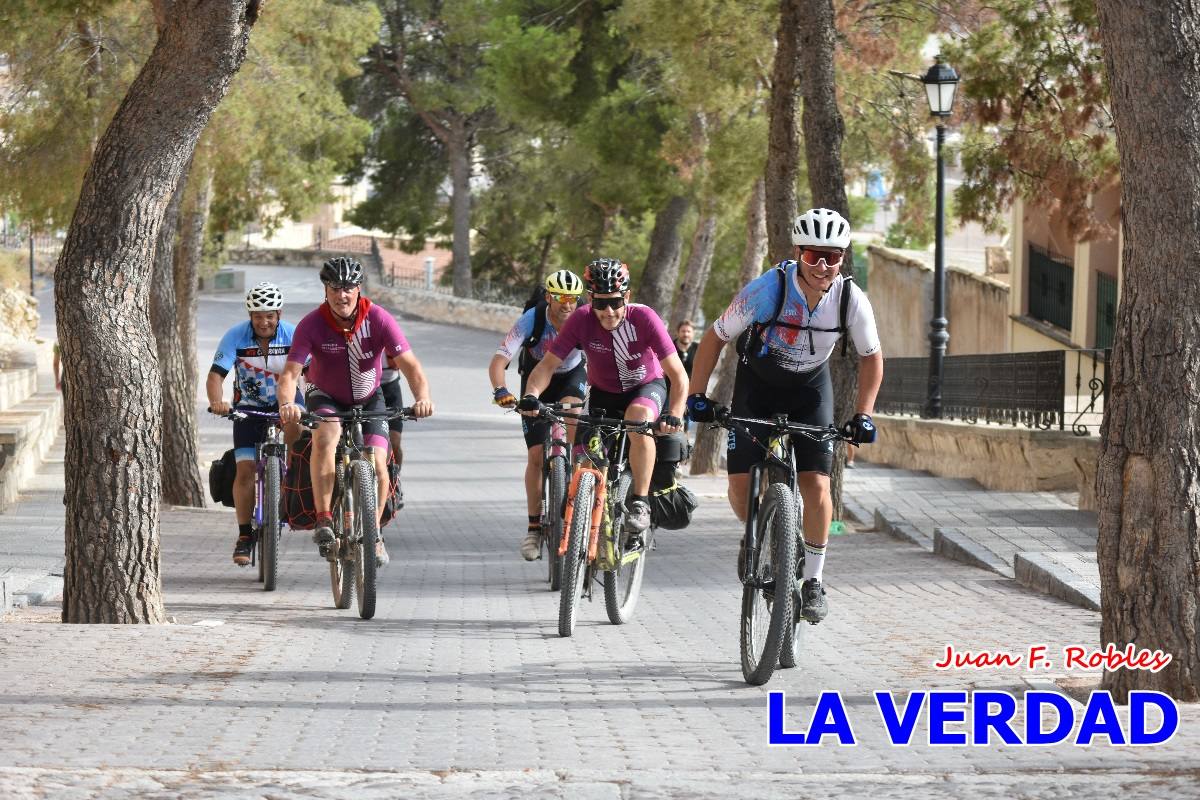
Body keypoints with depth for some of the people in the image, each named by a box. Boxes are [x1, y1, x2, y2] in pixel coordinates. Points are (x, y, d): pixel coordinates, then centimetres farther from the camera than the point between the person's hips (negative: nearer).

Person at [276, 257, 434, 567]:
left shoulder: (379, 320, -23)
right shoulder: (311, 325, -24)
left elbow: (410, 365, -29)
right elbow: (291, 372, -31)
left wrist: (422, 398, -48)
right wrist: (286, 404, -52)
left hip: (368, 398, 2)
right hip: (326, 396, -2)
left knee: (377, 464, -14)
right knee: (326, 437, -34)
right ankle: (323, 522, -33)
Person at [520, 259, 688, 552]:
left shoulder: (643, 318, -30)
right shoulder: (581, 320, -25)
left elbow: (678, 375, -30)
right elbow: (548, 365, -23)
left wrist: (674, 414, -47)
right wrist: (531, 395, -42)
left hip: (646, 387, -3)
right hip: (603, 393, 3)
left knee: (638, 417, -36)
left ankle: (641, 503, -26)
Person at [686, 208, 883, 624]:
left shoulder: (852, 300, -23)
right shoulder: (767, 289, -30)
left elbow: (871, 356, -6)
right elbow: (716, 337, -16)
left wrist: (863, 414, -14)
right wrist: (696, 395, -19)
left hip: (810, 389, 1)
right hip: (757, 385, -1)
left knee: (816, 484, -13)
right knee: (741, 482, -11)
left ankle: (813, 582, 1)